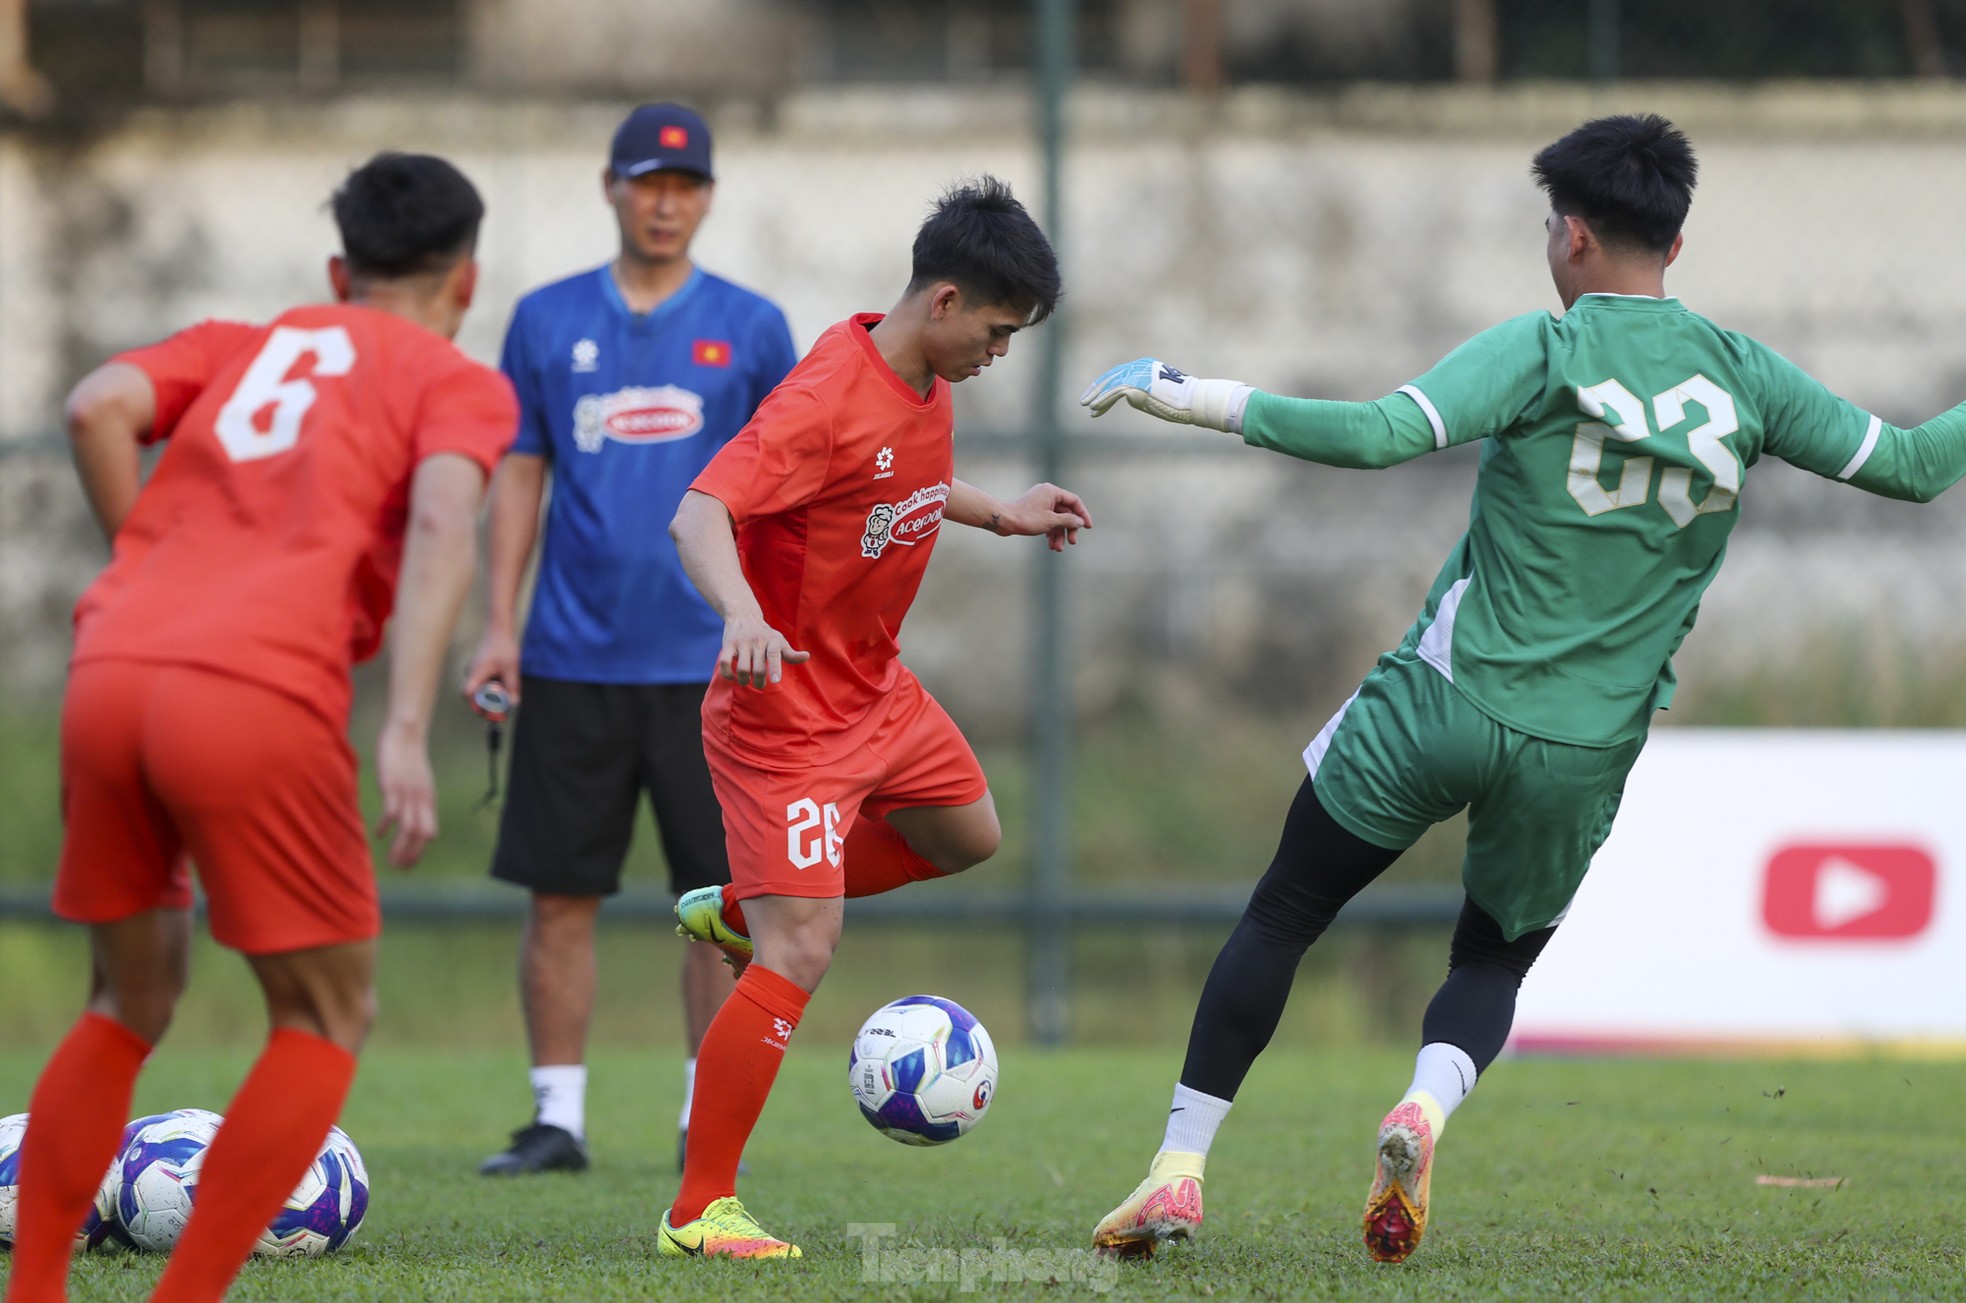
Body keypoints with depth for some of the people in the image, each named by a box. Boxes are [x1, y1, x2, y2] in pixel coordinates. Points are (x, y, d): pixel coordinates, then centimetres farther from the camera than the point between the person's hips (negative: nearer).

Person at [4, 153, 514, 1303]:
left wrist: (154, 572, 17)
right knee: (328, 1017, 11)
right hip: (260, 698, -5)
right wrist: (407, 732, -14)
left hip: (108, 678, 5)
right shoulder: (462, 386, 15)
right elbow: (440, 524, -5)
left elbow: (100, 406, 8)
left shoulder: (239, 344, 27)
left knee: (130, 1003, 23)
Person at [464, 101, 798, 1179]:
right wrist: (499, 626, 2)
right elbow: (518, 475, 9)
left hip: (708, 664, -1)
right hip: (573, 663, 1)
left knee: (721, 897, 0)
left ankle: (708, 1124, 8)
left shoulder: (749, 328, 5)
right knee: (558, 896, 1)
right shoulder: (548, 321, 7)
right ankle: (557, 1119, 8)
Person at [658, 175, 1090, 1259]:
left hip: (875, 691, 9)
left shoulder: (926, 383, 2)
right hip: (787, 712, -9)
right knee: (801, 958, -14)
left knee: (968, 835, 29)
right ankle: (699, 1211, -6)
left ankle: (736, 910, 40)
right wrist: (744, 613, -55)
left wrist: (998, 515, 22)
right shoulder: (827, 401, -27)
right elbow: (698, 515, -37)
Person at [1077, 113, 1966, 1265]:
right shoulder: (1745, 378, 1)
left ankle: (1178, 1170, 8)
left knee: (1281, 918, 13)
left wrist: (1188, 396, -18)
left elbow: (1378, 435, -22)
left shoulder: (1543, 353, -10)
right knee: (1496, 964, 22)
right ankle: (1427, 1111, -10)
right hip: (1585, 750, 3)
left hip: (1446, 697, -3)